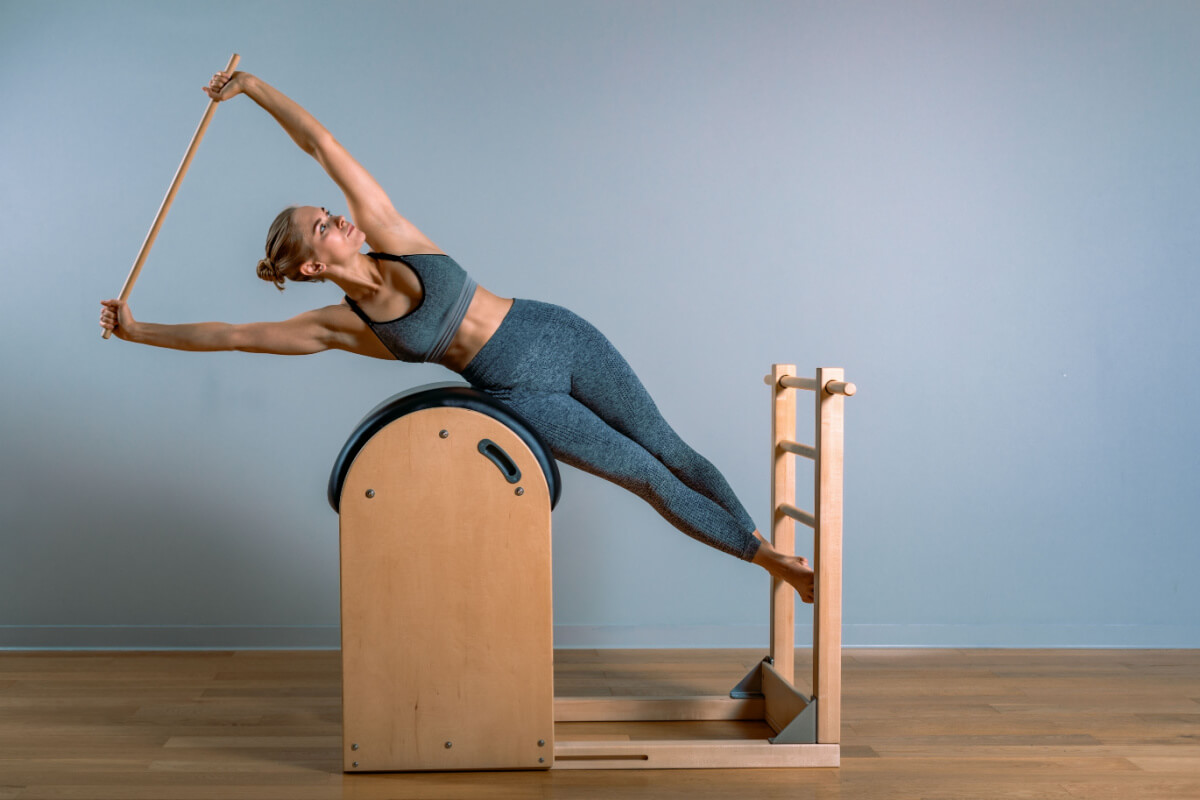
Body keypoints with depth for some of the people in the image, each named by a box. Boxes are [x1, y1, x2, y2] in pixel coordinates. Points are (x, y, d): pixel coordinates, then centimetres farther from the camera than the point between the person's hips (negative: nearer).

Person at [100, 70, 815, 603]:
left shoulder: (390, 236, -6)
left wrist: (250, 84, -2)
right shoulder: (339, 326, -9)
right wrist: (138, 330, 0)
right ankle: (767, 557, 14)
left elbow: (321, 142, -7)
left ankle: (767, 542, 20)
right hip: (520, 393, -2)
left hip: (558, 337, 2)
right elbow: (230, 335, -5)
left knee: (670, 452, 6)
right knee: (644, 476, 0)